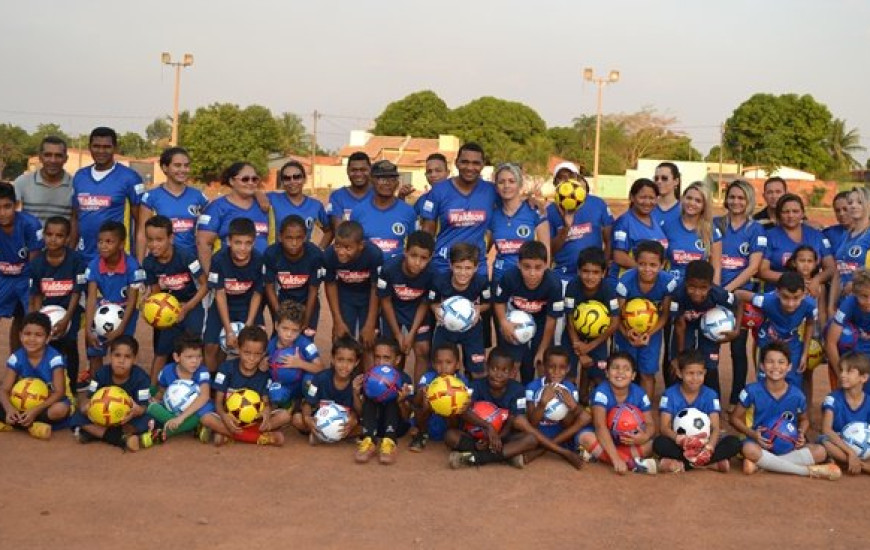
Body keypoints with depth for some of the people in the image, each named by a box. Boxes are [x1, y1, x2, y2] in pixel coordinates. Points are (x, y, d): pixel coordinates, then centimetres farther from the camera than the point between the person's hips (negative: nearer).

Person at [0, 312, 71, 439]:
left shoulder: (54, 358, -17)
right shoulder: (16, 358, -7)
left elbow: (59, 392, -19)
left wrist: (35, 410, -32)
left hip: (47, 405, -3)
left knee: (61, 409, -37)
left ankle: (15, 423, -23)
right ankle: (32, 426, -23)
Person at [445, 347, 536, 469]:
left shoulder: (517, 390, -9)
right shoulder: (477, 386, -10)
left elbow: (511, 424, -13)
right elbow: (464, 412, -28)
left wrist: (493, 438, -30)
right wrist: (488, 426, -42)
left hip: (503, 437, 0)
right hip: (477, 436, 0)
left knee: (531, 438, -28)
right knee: (450, 435, -27)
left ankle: (473, 458, -31)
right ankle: (507, 454, -30)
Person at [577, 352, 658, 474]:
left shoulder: (639, 394, -10)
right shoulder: (602, 392, -22)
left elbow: (650, 424, -7)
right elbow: (600, 426, -32)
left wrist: (645, 436, -35)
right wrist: (616, 458, -42)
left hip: (628, 441, 3)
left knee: (650, 443, -23)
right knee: (587, 437, -34)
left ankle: (598, 455, -25)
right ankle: (633, 463, -35)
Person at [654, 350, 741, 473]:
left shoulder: (710, 395, -3)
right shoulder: (670, 395, -5)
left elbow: (715, 428, -12)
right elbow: (664, 427, -13)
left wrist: (709, 448, -35)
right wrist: (678, 438, -37)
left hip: (704, 442, 2)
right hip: (680, 445, -2)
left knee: (734, 443, -24)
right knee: (659, 443, -33)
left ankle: (683, 465, -26)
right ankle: (713, 464, -30)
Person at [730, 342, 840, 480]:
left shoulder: (796, 395, -2)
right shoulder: (752, 391, -9)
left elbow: (804, 419, 16)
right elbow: (735, 418, 0)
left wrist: (801, 434, -7)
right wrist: (752, 434, -19)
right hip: (761, 444, -3)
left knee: (820, 451, -22)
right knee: (749, 449, -39)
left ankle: (760, 464, -25)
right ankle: (809, 471, -28)